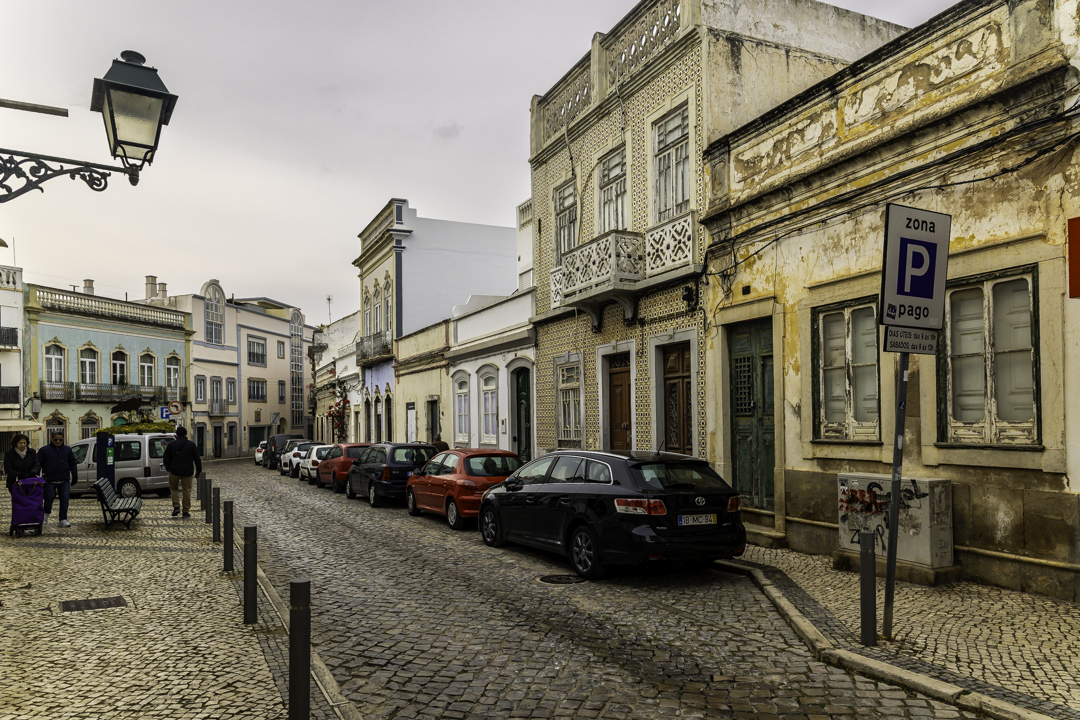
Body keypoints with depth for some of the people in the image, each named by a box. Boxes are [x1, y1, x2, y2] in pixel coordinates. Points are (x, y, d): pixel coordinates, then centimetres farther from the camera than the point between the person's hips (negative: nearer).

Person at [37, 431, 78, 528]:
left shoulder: (67, 450, 12)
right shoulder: (44, 450, 4)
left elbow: (73, 464, 15)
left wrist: (75, 476, 10)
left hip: (64, 480, 2)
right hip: (50, 480, -2)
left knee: (64, 499, -2)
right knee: (49, 498, 0)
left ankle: (63, 520, 2)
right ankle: (46, 514, 28)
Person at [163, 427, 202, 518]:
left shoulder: (171, 445, 0)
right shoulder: (192, 445, 0)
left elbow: (166, 459, 2)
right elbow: (197, 459, 1)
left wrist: (168, 469, 17)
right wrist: (199, 471, 10)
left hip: (174, 471, 0)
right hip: (188, 472, 0)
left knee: (173, 488, 18)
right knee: (187, 490, 7)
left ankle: (176, 506, 3)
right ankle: (186, 511, 7)